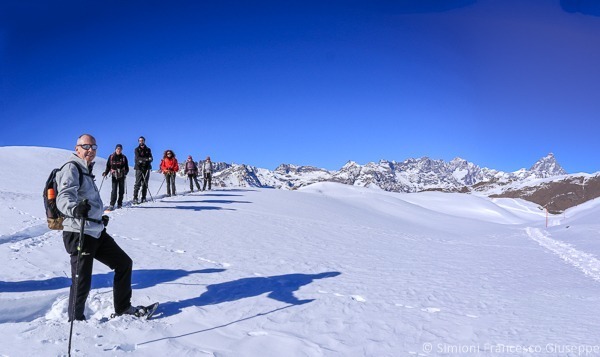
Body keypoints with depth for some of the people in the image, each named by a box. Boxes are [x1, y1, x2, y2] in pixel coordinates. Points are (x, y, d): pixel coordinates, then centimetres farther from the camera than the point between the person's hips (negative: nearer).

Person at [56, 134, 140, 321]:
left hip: (97, 232, 10)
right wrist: (75, 209, -48)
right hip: (79, 233, -10)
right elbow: (64, 197, -28)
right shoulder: (71, 169, -10)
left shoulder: (86, 171, 19)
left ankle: (122, 308, 25)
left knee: (124, 263, 13)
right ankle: (76, 320, 17)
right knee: (82, 283, -4)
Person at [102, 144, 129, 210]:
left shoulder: (123, 157, 5)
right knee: (114, 190, -10)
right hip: (114, 176, -1)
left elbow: (126, 167, 6)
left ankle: (119, 204, 17)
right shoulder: (111, 157, 4)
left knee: (121, 190, 6)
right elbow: (108, 166, 8)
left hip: (121, 176, 2)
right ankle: (112, 205, -9)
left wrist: (125, 172, -13)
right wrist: (106, 172, -7)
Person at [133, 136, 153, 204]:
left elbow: (151, 158, 4)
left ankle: (144, 198, 7)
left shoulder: (148, 149, 15)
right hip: (139, 168, -3)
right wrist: (146, 159, -26)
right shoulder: (137, 149, 6)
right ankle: (135, 198, -9)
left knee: (145, 184, 3)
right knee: (138, 183, -9)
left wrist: (142, 160, -16)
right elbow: (138, 158, -10)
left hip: (146, 168, 3)